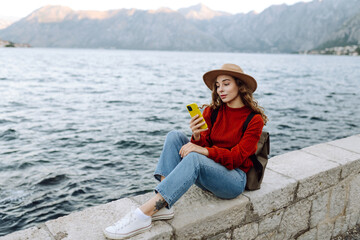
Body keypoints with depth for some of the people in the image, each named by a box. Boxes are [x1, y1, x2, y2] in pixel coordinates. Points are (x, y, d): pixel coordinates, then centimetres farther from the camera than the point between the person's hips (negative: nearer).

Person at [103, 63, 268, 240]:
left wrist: (204, 150, -29)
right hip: (208, 173, 5)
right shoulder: (212, 111, 7)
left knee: (194, 158, -35)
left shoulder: (254, 119, -7)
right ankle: (163, 206, -30)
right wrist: (197, 137, -24)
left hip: (235, 180, -5)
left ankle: (144, 214, -39)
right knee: (174, 136, -16)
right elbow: (204, 145, 0)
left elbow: (237, 156, -15)